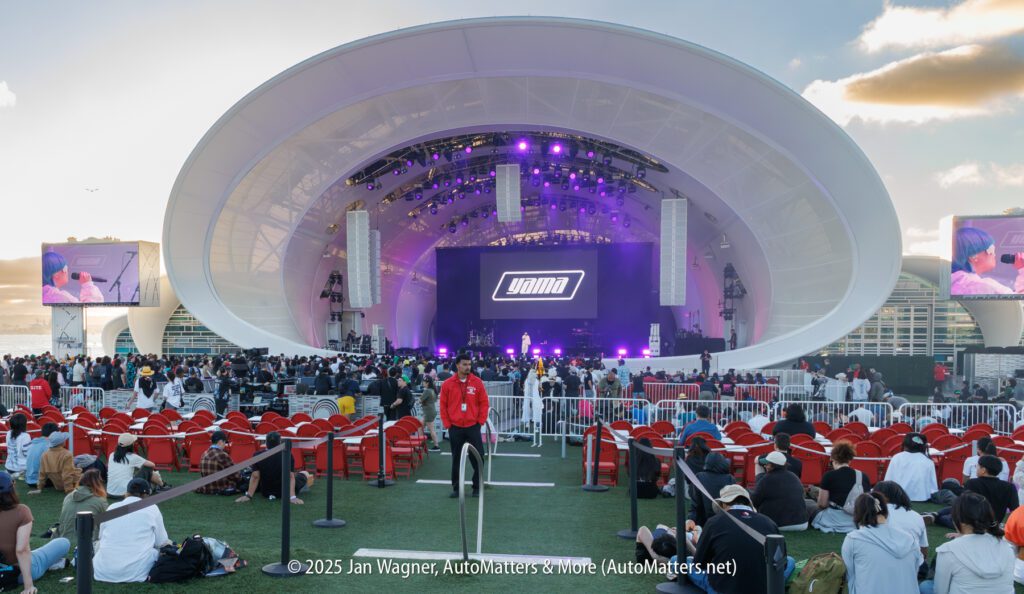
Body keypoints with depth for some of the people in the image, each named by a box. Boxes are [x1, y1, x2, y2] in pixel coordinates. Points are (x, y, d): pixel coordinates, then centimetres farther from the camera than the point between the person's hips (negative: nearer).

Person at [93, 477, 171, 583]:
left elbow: (101, 536, 19)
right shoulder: (152, 509, 0)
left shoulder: (112, 507, 8)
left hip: (103, 572, 3)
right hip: (135, 572, -2)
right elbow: (161, 542, 4)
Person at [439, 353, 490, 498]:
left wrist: (481, 421, -2)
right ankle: (456, 488, 18)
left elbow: (484, 403, 3)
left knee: (478, 458, 0)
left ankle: (477, 487, 12)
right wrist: (447, 424, 0)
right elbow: (443, 405, 3)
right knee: (456, 459, 7)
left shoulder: (477, 382, 0)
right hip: (455, 428, 0)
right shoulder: (447, 384, -1)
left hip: (473, 426, 0)